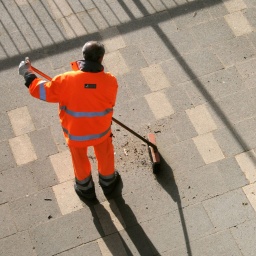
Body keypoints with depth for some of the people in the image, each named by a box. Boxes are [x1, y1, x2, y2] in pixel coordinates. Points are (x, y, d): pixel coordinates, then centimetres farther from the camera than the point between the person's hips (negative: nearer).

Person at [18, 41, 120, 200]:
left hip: (76, 132, 0)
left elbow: (42, 91, -16)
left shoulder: (66, 80, -30)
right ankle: (108, 182, 55)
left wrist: (28, 74, -1)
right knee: (105, 155, 30)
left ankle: (85, 188, 51)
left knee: (80, 159, 27)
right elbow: (110, 102, -5)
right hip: (101, 130, 1)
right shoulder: (110, 81, -26)